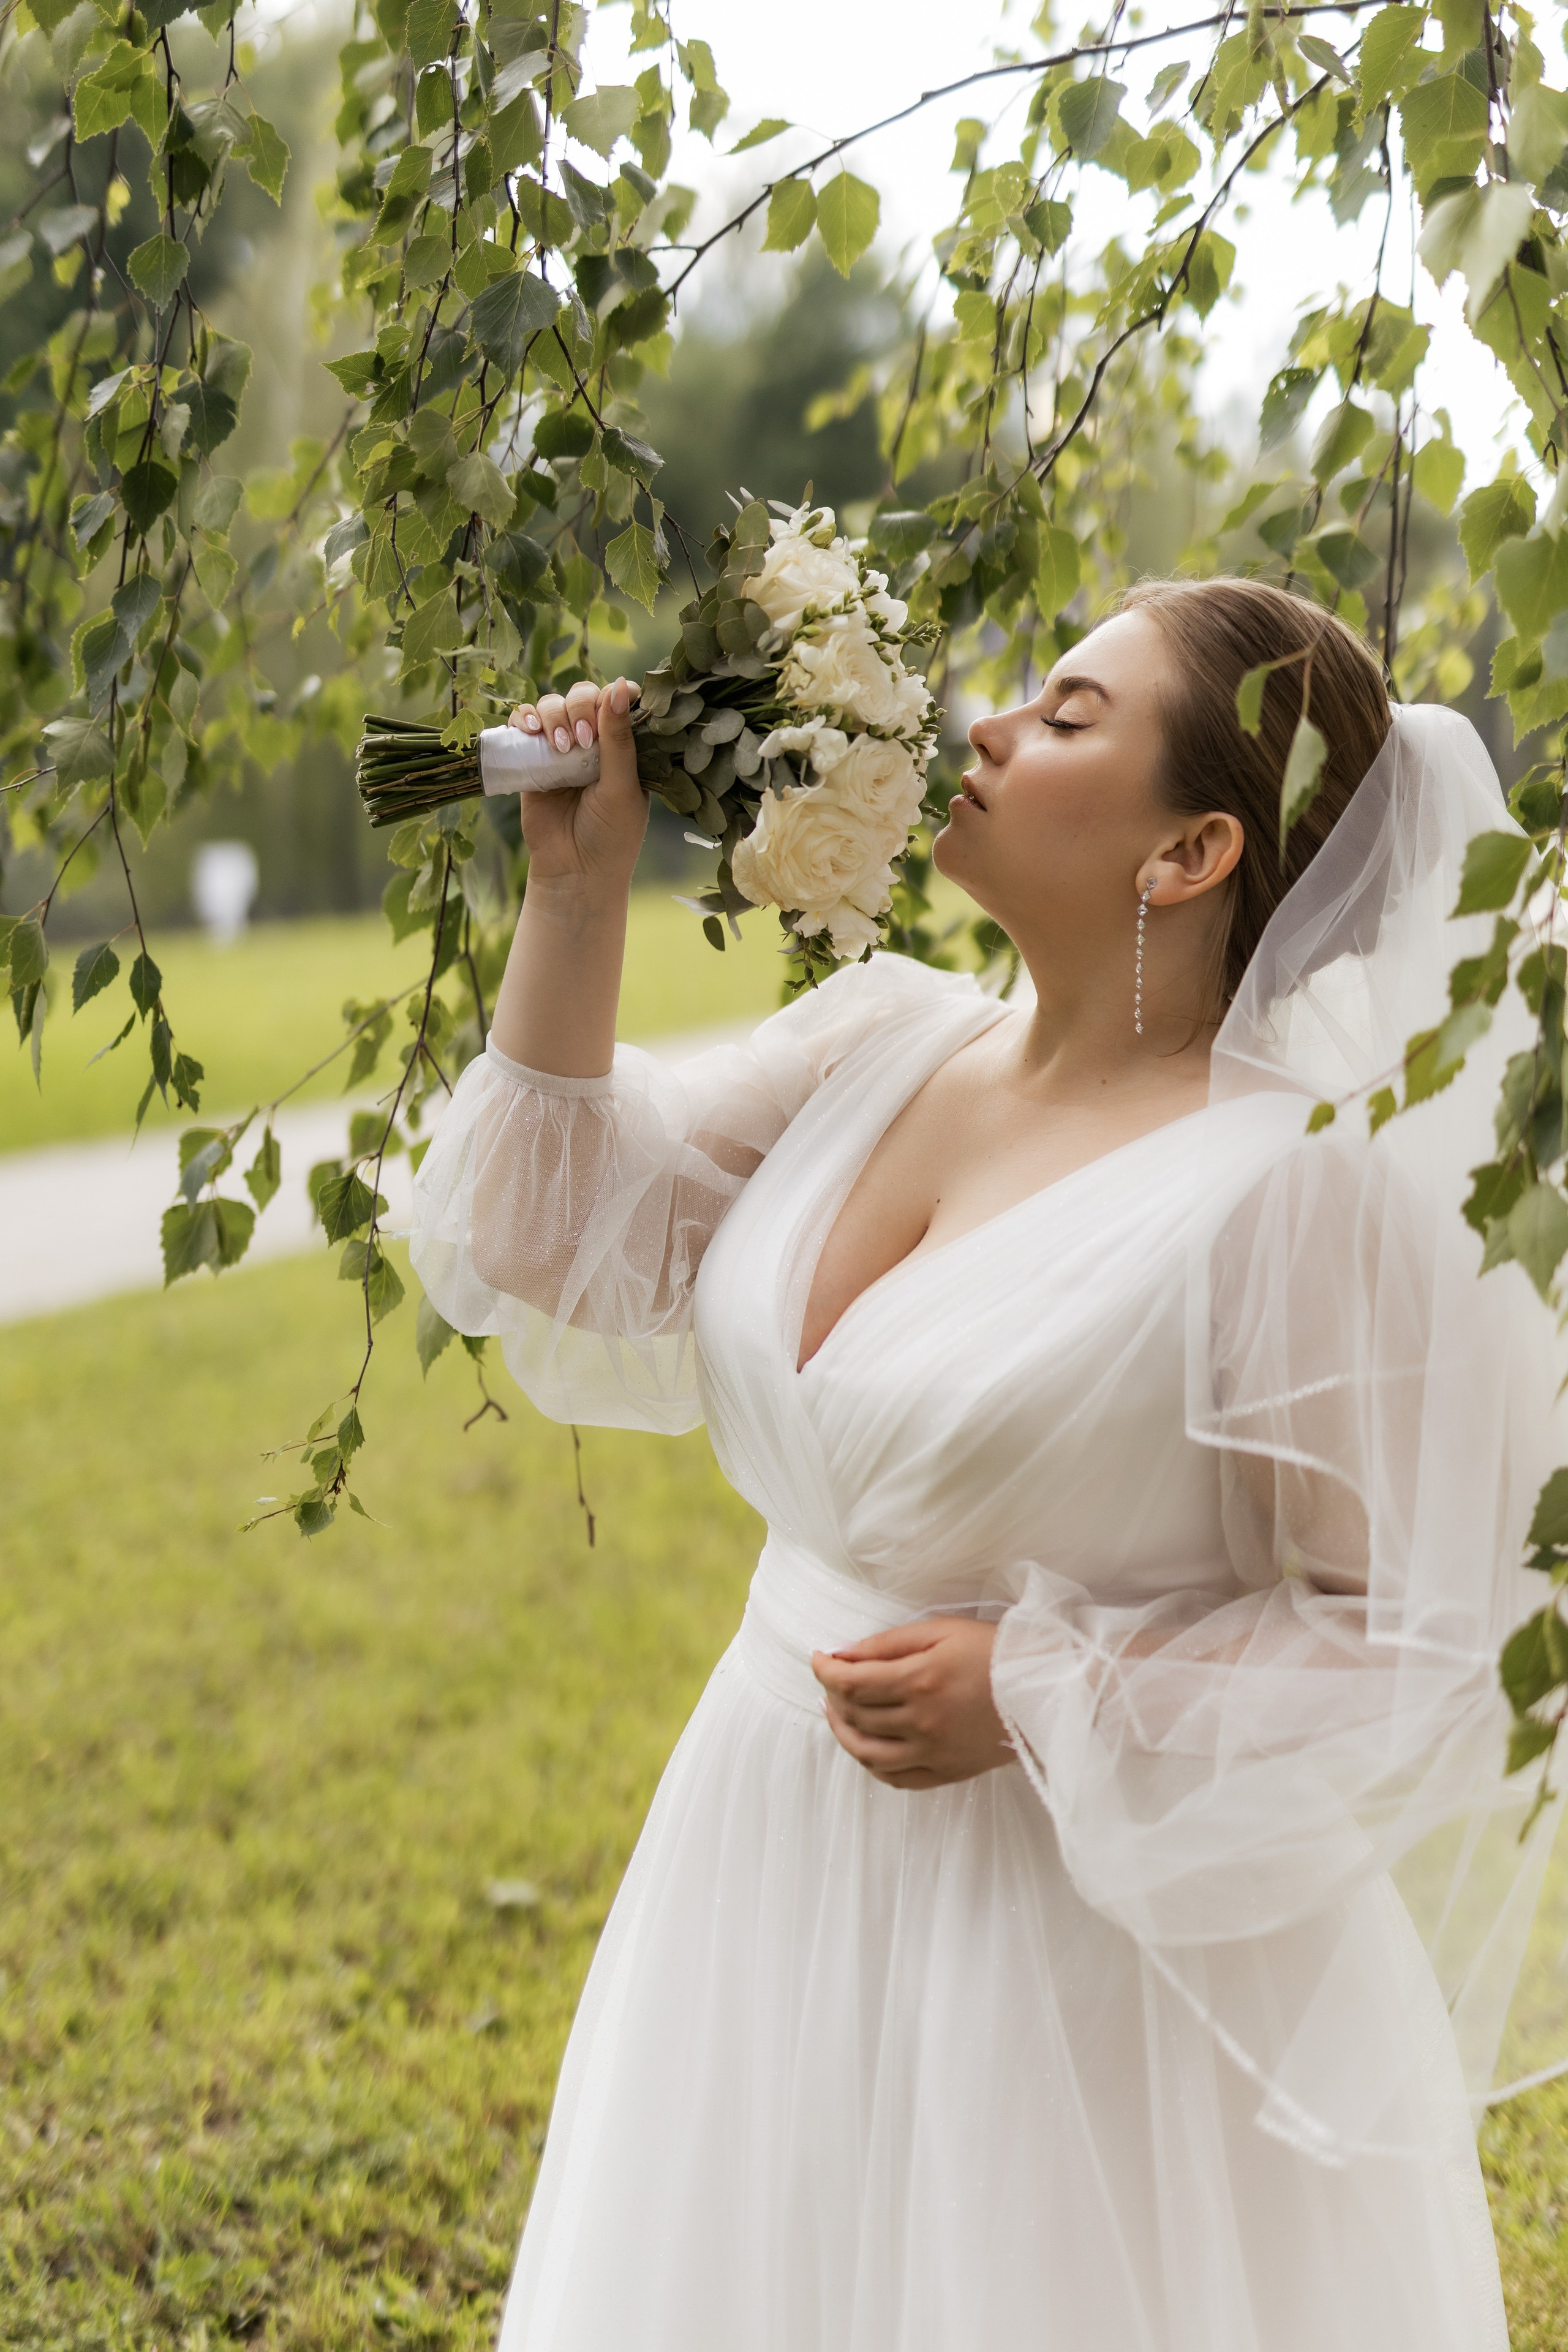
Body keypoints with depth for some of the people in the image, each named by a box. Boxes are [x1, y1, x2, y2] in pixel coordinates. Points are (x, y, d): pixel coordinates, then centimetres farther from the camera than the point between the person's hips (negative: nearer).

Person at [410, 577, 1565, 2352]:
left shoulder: (1309, 1190, -19)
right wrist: (578, 893, -4)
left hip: (1095, 1935, -7)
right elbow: (578, 1247, 4)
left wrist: (1045, 1702, -20)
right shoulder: (883, 1039, 2)